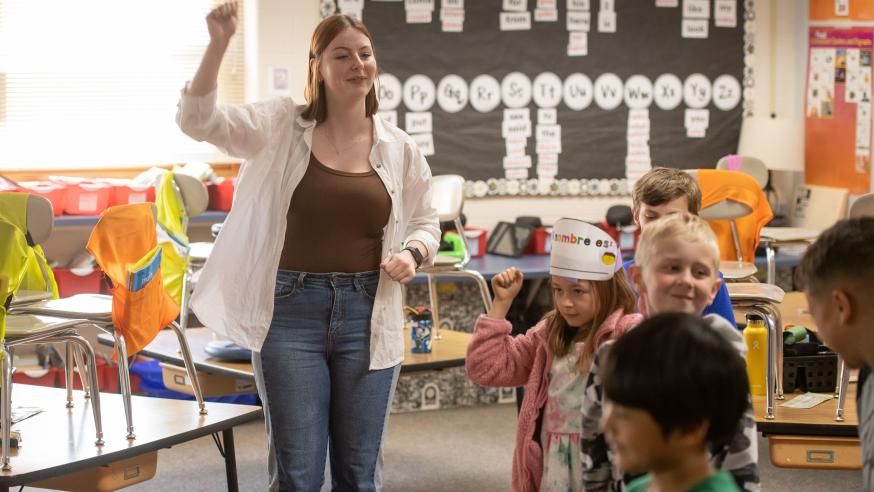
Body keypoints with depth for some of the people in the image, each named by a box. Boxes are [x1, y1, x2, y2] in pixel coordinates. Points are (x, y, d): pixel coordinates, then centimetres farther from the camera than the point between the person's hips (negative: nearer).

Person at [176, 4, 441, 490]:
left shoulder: (400, 148, 4)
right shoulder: (282, 126, -1)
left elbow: (425, 223, 14)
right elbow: (198, 120, -9)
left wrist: (412, 254, -8)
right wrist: (218, 45, -22)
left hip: (368, 315, 2)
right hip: (291, 310, -2)